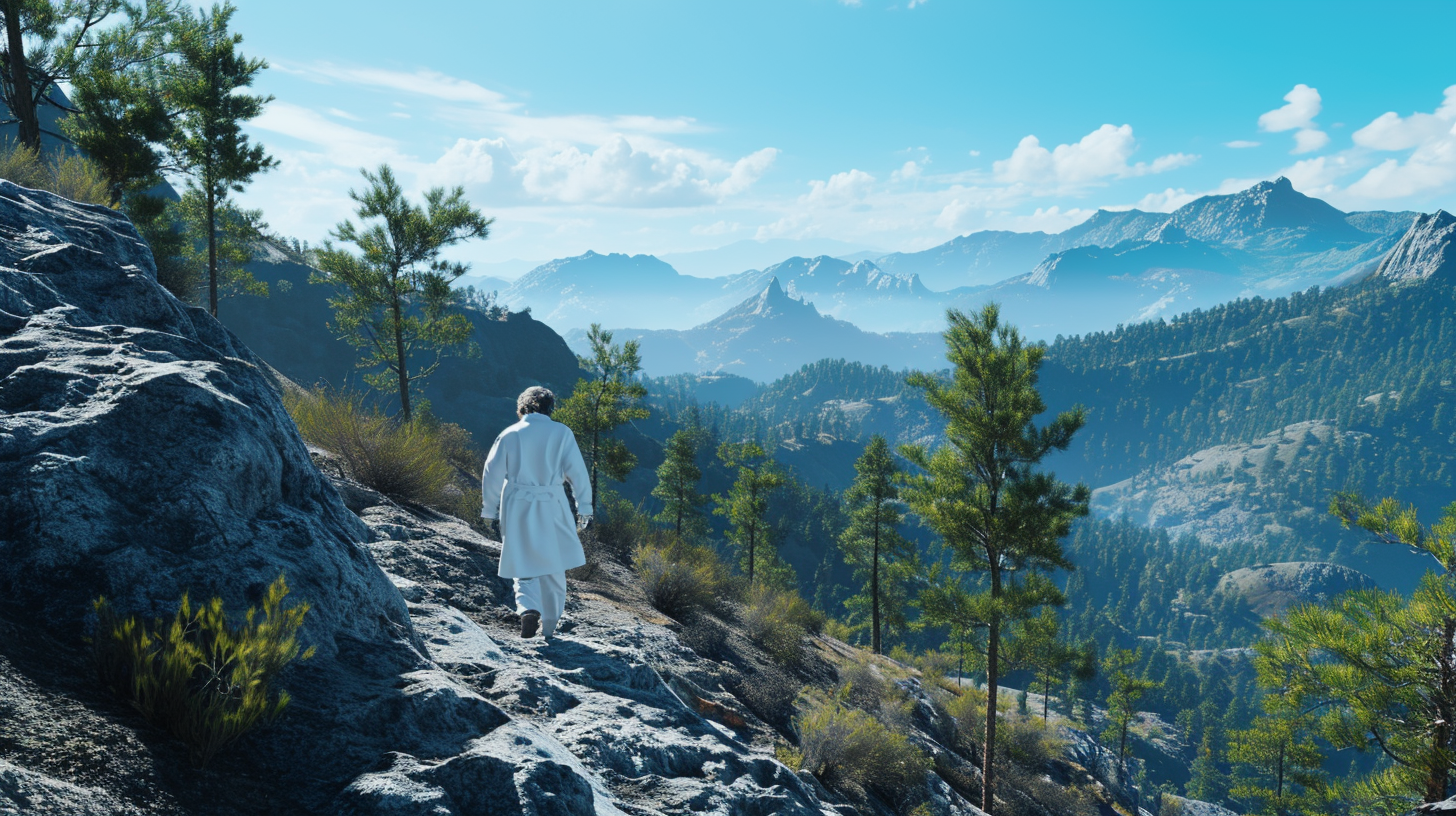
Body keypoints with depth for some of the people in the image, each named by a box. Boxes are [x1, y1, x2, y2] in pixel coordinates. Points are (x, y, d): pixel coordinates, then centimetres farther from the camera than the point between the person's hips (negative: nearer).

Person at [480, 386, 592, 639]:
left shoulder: (509, 434, 2)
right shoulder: (561, 433, 0)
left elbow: (492, 474, 2)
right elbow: (577, 471, -3)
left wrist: (489, 511, 10)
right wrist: (584, 507, 4)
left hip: (516, 509, 1)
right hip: (551, 507, 0)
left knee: (524, 566, 9)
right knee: (553, 567, 13)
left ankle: (528, 608, -17)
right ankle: (550, 624, 21)